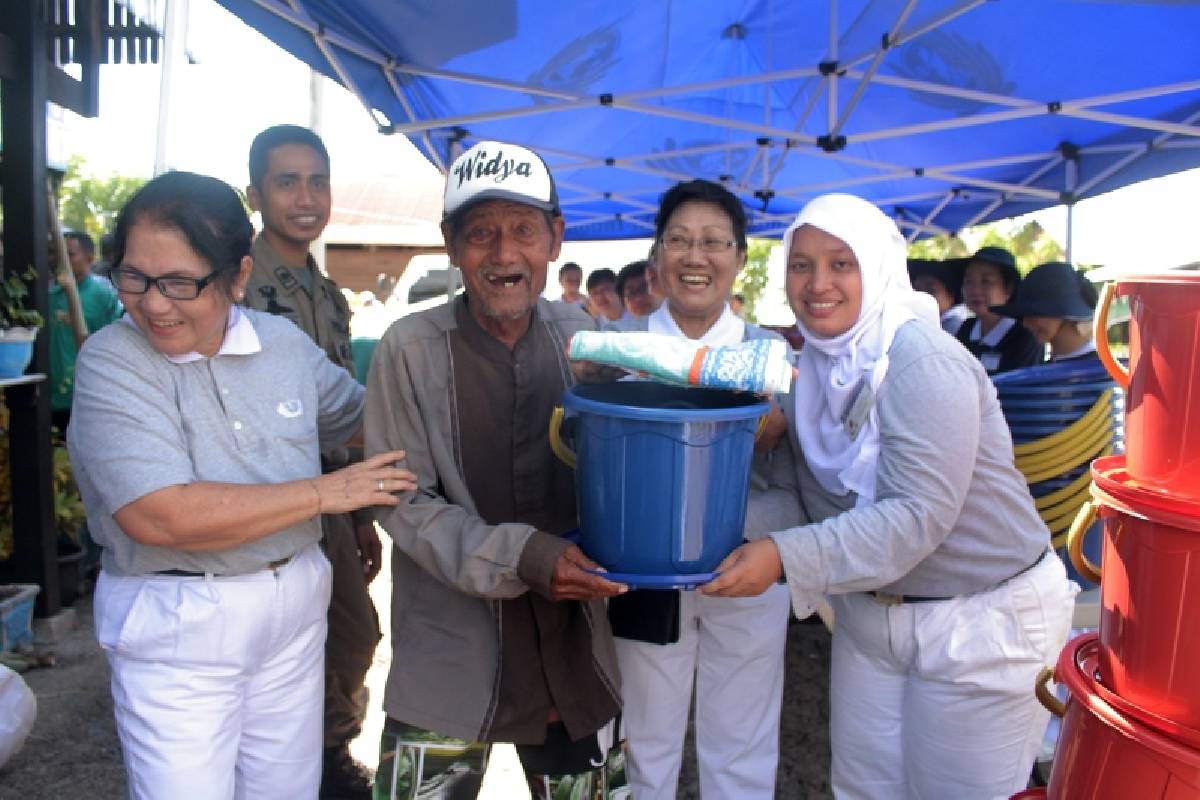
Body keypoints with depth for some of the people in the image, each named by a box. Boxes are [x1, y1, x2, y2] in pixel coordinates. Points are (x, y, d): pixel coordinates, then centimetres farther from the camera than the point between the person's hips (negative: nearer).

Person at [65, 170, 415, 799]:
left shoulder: (285, 341, -1)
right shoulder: (111, 361, -14)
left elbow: (359, 416, 17)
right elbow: (159, 517, -25)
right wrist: (325, 492, -20)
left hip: (295, 605, 5)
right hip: (176, 625, -4)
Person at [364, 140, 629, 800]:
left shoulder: (578, 335, -1)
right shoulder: (412, 347, -12)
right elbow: (404, 501, -11)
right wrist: (517, 556, -23)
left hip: (572, 640, 4)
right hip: (450, 652, -3)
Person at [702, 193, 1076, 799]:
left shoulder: (925, 363, -22)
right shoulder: (811, 365, 0)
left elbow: (918, 515, -30)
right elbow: (807, 475, 6)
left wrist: (785, 558, -37)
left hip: (981, 618, -6)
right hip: (870, 609, 7)